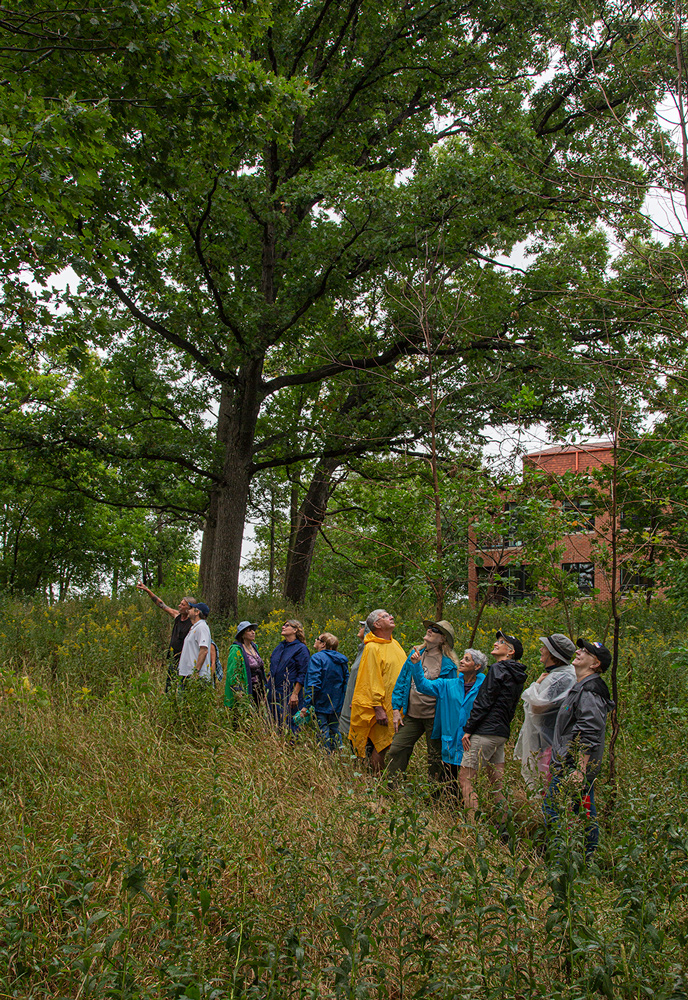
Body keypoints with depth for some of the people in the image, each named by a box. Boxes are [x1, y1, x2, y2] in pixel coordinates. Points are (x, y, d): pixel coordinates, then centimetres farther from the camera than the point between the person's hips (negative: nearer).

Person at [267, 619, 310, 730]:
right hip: (274, 694, 7)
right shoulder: (279, 647, 16)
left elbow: (302, 675, -10)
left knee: (288, 725, -6)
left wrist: (295, 694, -16)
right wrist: (267, 687, 15)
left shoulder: (301, 649, -7)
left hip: (289, 695, -7)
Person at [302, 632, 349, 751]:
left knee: (323, 733, -1)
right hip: (337, 705, 7)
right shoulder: (342, 659, 9)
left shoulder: (317, 658, -13)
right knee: (334, 731, 15)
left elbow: (313, 684, -19)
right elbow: (346, 682, 13)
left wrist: (306, 705, -17)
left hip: (321, 704, -7)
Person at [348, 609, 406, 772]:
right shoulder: (372, 648, -10)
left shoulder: (395, 644, 14)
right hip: (384, 708, -7)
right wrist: (378, 709, -19)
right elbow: (372, 681, -14)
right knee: (381, 748, -4)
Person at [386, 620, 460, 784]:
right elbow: (401, 681, 10)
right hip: (411, 716, 4)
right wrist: (396, 709, 5)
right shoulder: (415, 654, 6)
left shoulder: (448, 664, -8)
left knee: (435, 759, 7)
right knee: (396, 751, 3)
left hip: (433, 717, -4)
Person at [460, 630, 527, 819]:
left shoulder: (498, 669, -9)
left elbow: (484, 702, -13)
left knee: (465, 778, -7)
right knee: (496, 782, 12)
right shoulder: (516, 677, 17)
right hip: (502, 733, 9)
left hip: (486, 731, -9)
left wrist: (468, 729, -11)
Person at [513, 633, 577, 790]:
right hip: (536, 743, 10)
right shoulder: (552, 674, 13)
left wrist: (536, 684, -8)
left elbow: (537, 706, -21)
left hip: (547, 745, -10)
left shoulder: (564, 677, -18)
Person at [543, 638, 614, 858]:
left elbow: (589, 736, -23)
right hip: (564, 765, 10)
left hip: (574, 767, -10)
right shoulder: (581, 688, 17)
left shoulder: (590, 692, -17)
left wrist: (580, 770, -25)